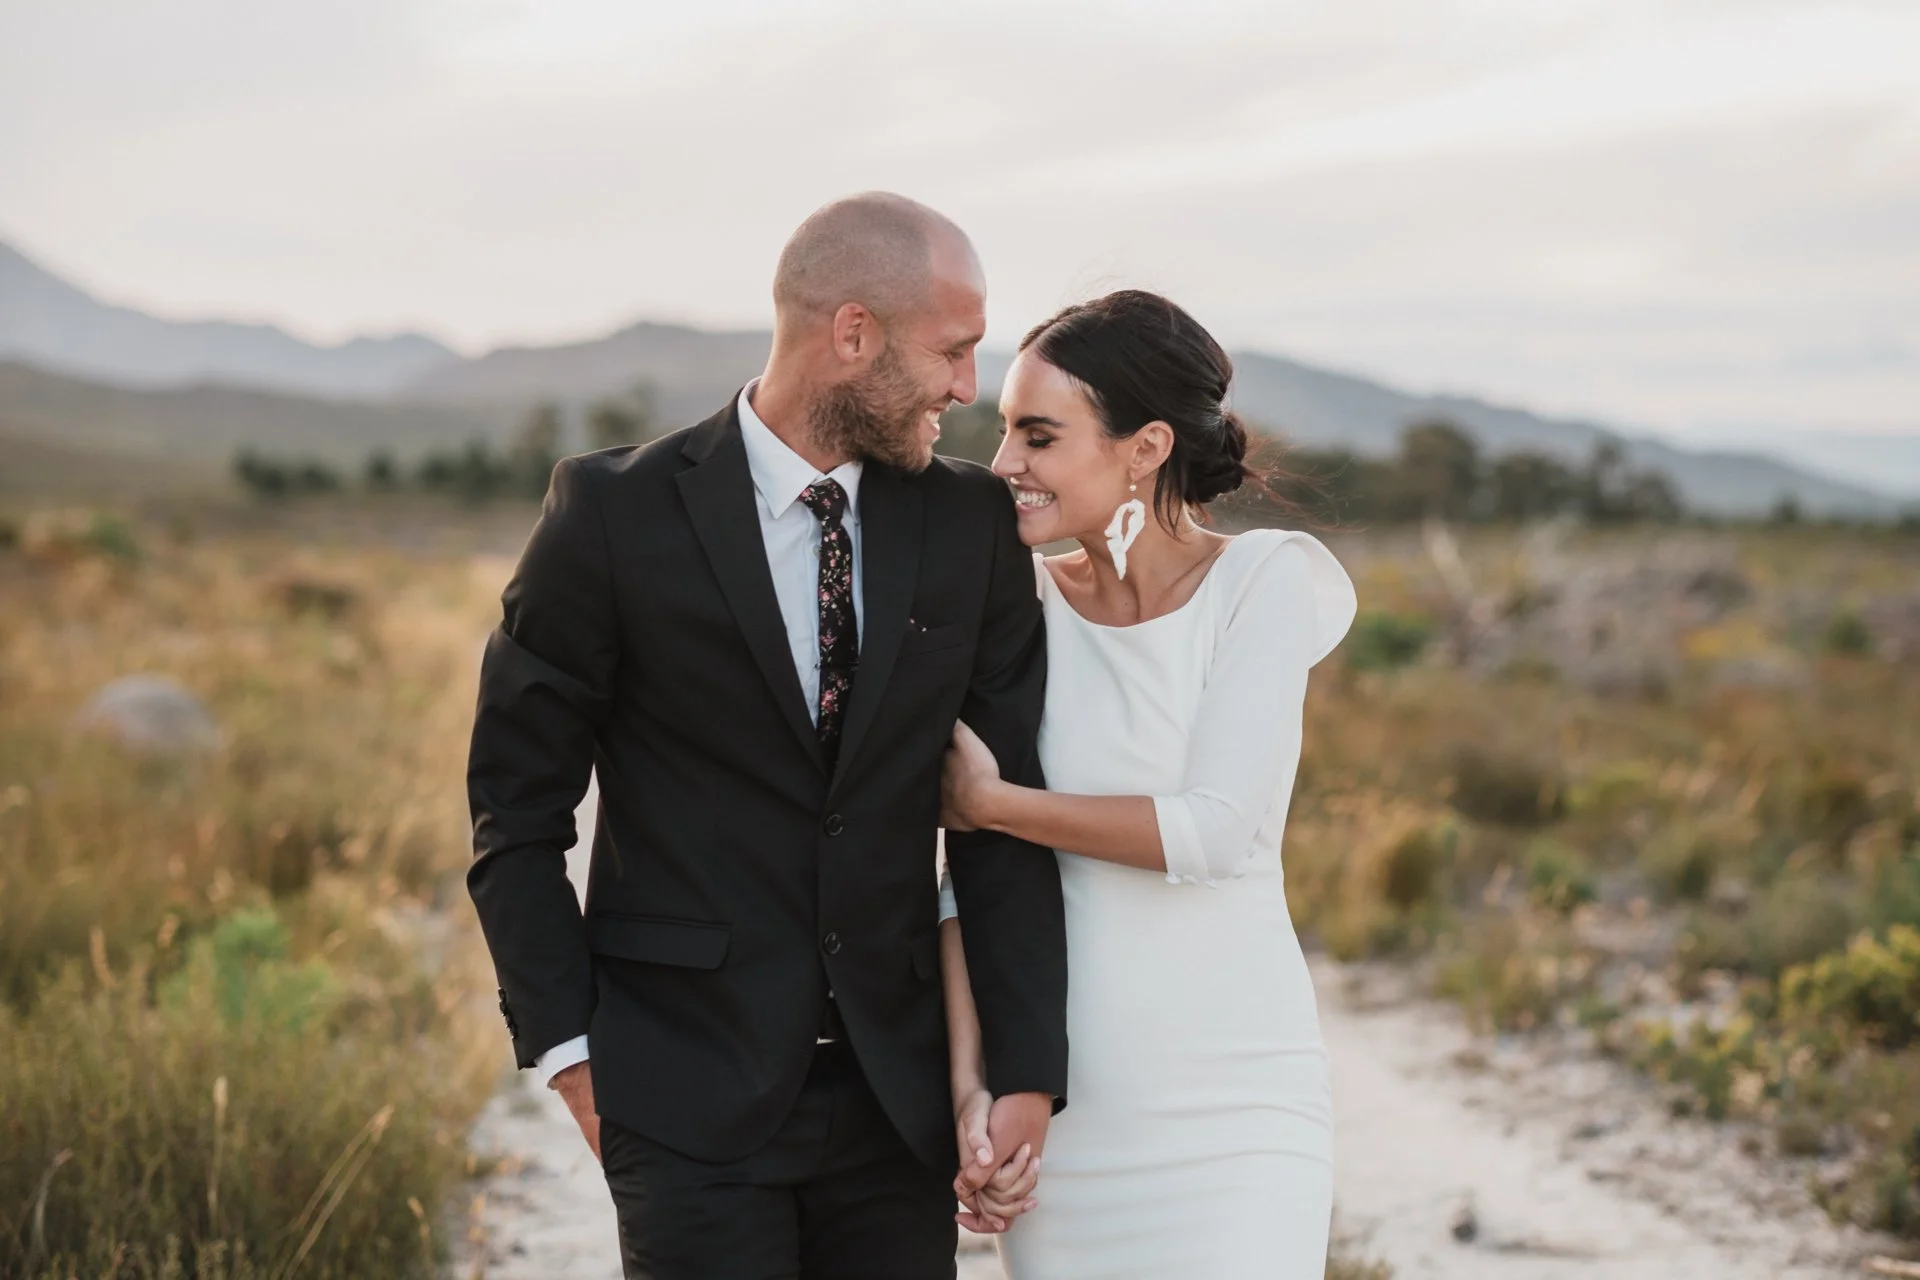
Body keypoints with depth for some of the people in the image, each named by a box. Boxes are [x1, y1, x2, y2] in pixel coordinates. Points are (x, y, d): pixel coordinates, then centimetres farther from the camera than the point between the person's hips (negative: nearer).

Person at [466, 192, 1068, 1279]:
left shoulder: (974, 524, 3)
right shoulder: (617, 515, -7)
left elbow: (1005, 809, 3)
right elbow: (519, 803, -1)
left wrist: (1028, 1072, -4)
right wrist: (567, 1046, -5)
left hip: (898, 1093, 4)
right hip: (693, 1093, -3)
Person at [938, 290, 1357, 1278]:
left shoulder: (1266, 582, -6)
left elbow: (1216, 830, -15)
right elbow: (966, 865, 1)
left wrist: (992, 802, -9)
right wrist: (970, 1081, -5)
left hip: (1232, 1106, -3)